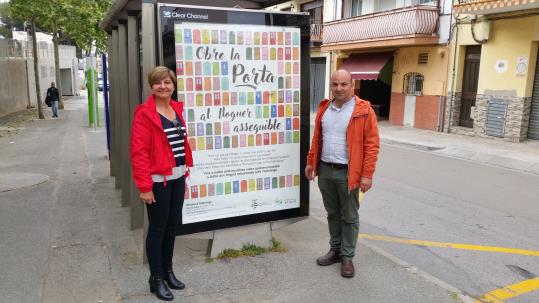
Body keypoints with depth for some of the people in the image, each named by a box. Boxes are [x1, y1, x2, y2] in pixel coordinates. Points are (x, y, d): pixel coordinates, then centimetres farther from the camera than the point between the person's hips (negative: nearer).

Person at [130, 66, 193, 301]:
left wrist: (186, 168, 12)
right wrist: (144, 186, -19)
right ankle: (156, 278, 22)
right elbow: (139, 152, -17)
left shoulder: (177, 109, 9)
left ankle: (168, 270, 34)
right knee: (157, 228, 5)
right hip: (158, 180, -7)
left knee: (173, 225, 17)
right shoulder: (144, 113, -13)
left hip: (178, 177, 7)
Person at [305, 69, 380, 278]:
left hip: (348, 173, -5)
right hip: (325, 170, 5)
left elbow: (372, 144, -11)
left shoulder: (363, 110, -9)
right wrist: (311, 162, 14)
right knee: (332, 214, 17)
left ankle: (347, 257, 21)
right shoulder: (324, 108, 8)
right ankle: (335, 250, 32)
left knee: (349, 217, 7)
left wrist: (367, 174, -15)